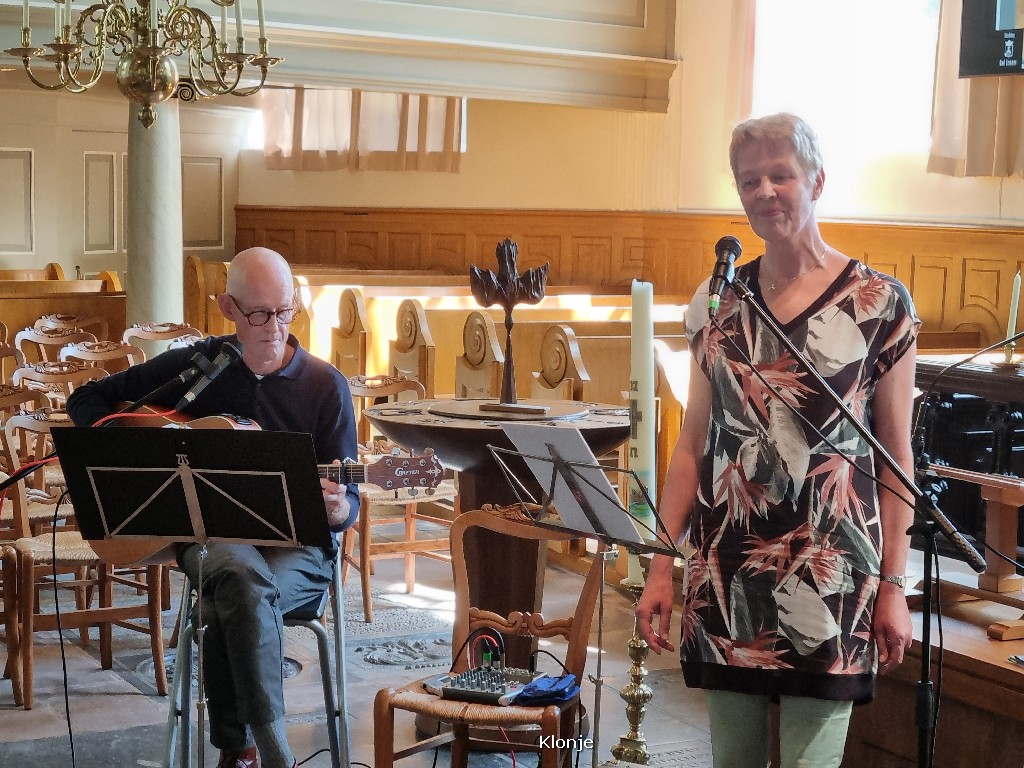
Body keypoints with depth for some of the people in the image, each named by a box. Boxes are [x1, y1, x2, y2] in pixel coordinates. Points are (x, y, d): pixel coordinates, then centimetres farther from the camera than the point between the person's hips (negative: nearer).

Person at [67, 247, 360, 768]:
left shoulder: (326, 387, 0)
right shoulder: (193, 366, 3)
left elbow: (349, 500, 2)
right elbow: (87, 398, 11)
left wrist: (338, 509, -23)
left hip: (296, 544, -1)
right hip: (210, 535, 1)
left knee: (230, 607, -36)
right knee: (242, 577, -37)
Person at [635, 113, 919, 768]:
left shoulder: (879, 303, -2)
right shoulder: (715, 302, 7)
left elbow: (896, 455, 0)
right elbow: (694, 444, 9)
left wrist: (894, 585, -5)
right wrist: (661, 566, 5)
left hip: (830, 572, -3)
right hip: (726, 567, 3)